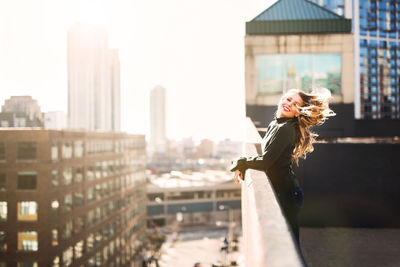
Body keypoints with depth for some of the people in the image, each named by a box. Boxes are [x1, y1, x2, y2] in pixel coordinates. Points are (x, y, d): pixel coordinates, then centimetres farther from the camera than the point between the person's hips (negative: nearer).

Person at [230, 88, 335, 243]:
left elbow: (265, 162, -22)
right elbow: (266, 155, 16)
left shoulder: (285, 129, -18)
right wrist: (242, 167, 0)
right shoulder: (274, 125, 11)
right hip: (280, 191, 9)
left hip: (286, 194, -9)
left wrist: (240, 162, -7)